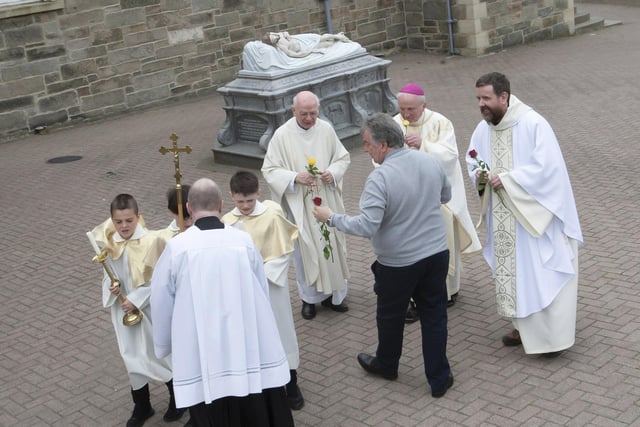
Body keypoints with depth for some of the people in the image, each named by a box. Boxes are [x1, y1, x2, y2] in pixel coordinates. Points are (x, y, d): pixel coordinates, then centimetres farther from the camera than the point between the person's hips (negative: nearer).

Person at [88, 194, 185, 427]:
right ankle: (141, 406, 32)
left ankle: (178, 396, 32)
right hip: (123, 309, 4)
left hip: (150, 308, -4)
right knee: (132, 358, 14)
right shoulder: (107, 243, -5)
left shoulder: (152, 241, -19)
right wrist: (110, 288, -12)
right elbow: (108, 275, 9)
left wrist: (135, 299, -19)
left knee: (158, 354, 7)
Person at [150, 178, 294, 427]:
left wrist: (164, 346, 19)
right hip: (252, 352, 2)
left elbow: (161, 304, 1)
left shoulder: (176, 248, -8)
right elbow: (263, 294, 7)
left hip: (204, 360, -2)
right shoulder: (244, 241, -3)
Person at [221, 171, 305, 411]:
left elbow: (282, 254, -9)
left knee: (280, 330, 10)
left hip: (271, 284, -2)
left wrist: (263, 273, -17)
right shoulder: (228, 222, -6)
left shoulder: (273, 214, -13)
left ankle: (291, 385, 26)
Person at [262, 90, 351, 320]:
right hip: (299, 204, -3)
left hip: (327, 200, 3)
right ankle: (309, 297, 22)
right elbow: (269, 170, -7)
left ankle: (333, 293, 27)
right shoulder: (282, 135, -10)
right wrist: (295, 177, -23)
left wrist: (333, 172, -13)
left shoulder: (326, 129, -2)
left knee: (333, 244, 10)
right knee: (305, 249, 6)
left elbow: (343, 157, 8)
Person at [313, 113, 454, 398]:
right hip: (437, 254, 5)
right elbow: (446, 196, 12)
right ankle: (439, 379, 21)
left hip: (398, 262, -5)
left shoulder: (380, 178, -25)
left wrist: (332, 218, -16)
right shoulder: (430, 161, -5)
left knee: (390, 316, 19)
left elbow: (366, 226, -28)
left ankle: (386, 365, 41)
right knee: (434, 315, 15)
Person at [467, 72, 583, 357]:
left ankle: (554, 334, 11)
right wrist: (479, 176, -8)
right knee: (513, 271, 14)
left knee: (542, 272, -1)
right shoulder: (482, 129, 3)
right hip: (503, 218, 6)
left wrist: (507, 179, -23)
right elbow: (472, 162, 15)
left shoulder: (533, 124, -18)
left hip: (535, 213, -6)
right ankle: (524, 327, 30)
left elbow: (546, 166, -22)